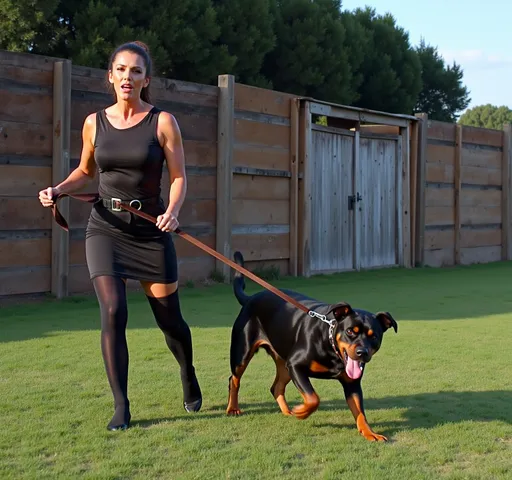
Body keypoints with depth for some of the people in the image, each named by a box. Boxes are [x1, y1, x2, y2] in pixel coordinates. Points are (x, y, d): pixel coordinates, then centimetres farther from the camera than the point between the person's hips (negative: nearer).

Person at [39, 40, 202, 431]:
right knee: (113, 312, -14)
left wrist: (173, 211, -23)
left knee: (169, 318, 7)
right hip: (106, 227, 1)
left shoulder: (163, 122, -4)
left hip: (151, 229, -1)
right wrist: (59, 189, 0)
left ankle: (189, 378, 39)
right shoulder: (94, 123, 4)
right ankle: (121, 408, -1)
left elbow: (179, 177, -4)